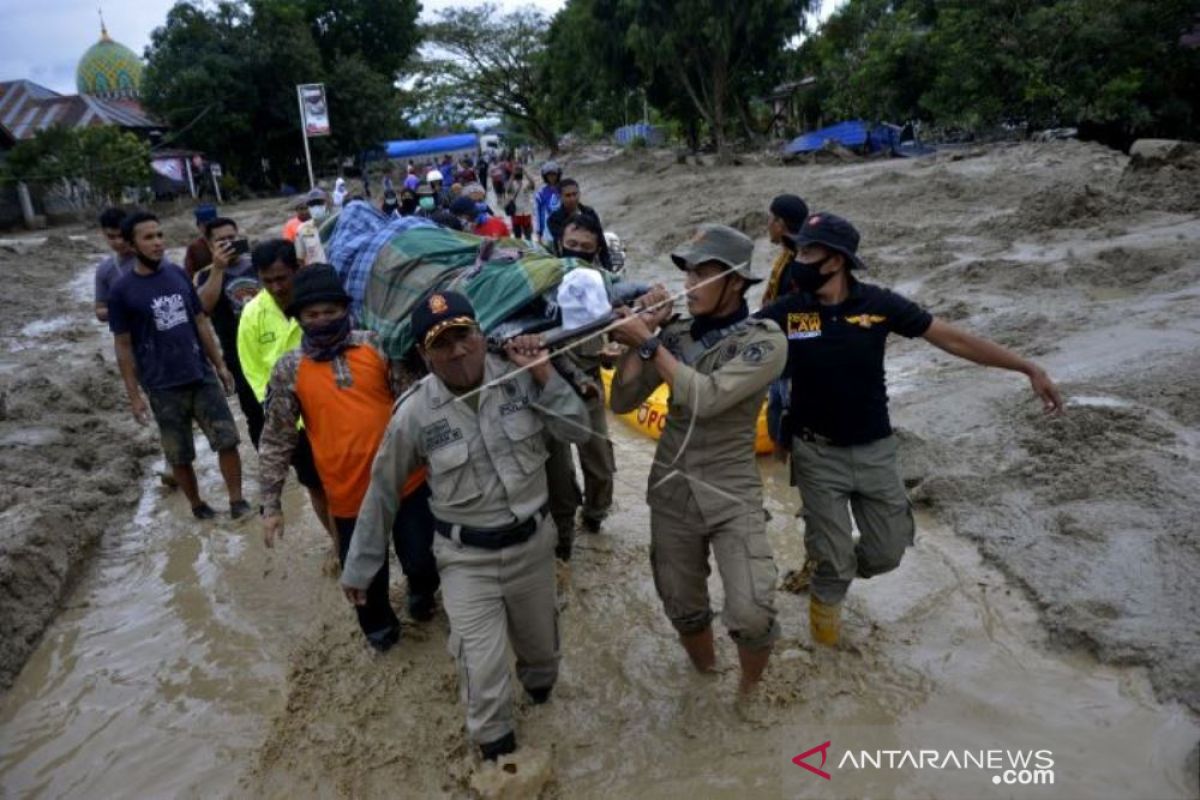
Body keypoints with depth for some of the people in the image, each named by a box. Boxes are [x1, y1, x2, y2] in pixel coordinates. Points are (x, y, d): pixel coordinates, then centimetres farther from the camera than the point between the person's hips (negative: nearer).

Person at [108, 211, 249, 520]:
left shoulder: (178, 274, 2)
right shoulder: (122, 291, -8)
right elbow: (123, 347, -4)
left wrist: (219, 365, 9)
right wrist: (134, 395, -6)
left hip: (202, 376, 3)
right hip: (163, 388, -3)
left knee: (228, 439, 1)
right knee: (179, 456, 9)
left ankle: (237, 501, 13)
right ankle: (198, 506, 27)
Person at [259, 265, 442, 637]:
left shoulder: (376, 346, -4)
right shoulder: (289, 370, -4)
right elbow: (277, 441, 0)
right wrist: (271, 504, -1)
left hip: (405, 481, 0)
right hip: (350, 495, 0)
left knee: (423, 560, 11)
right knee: (366, 574, 14)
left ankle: (421, 591, 47)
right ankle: (379, 625, 46)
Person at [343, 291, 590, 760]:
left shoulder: (519, 377, -12)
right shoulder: (414, 413, -17)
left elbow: (578, 432, -9)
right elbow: (382, 492, -6)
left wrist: (543, 375, -20)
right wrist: (359, 566, 2)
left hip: (533, 542, 3)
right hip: (467, 558, -2)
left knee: (540, 644, 25)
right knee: (484, 673, -3)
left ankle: (539, 683, 61)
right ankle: (497, 753, 28)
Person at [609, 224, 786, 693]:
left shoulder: (765, 341, -11)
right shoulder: (675, 334, 1)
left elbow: (707, 397, -25)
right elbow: (622, 401, -3)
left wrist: (650, 343, -20)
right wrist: (642, 334, -11)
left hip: (731, 493, -4)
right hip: (671, 489, 4)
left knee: (751, 616, -15)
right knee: (683, 610, 16)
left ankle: (750, 691, 18)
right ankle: (706, 680, 45)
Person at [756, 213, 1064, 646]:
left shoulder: (878, 304, -10)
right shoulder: (785, 311, -12)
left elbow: (953, 339, -5)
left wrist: (1029, 368, -7)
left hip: (875, 451, 2)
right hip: (818, 455, -2)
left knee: (888, 551, 13)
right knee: (833, 557, 5)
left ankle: (827, 571, 43)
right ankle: (826, 598, 39)